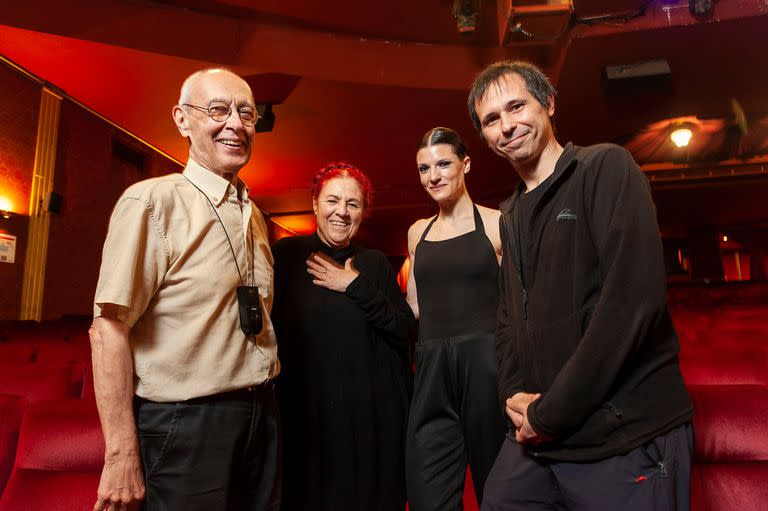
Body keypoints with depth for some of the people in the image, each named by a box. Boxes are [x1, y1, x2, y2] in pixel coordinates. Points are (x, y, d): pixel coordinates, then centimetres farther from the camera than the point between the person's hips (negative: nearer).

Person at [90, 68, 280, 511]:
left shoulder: (254, 215, 10)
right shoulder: (151, 202, -12)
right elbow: (110, 328, -17)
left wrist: (266, 402, 14)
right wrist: (122, 455, -18)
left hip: (262, 415, 7)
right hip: (186, 424, -7)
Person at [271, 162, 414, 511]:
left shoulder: (374, 263, 5)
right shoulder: (286, 254, -2)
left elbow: (405, 328, -3)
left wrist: (356, 286, -11)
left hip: (371, 407, 2)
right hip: (305, 406, -2)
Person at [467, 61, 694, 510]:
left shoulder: (607, 168, -9)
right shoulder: (511, 215, 13)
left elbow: (634, 300, -21)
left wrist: (549, 413, -17)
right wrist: (515, 393, -4)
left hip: (626, 438, -6)